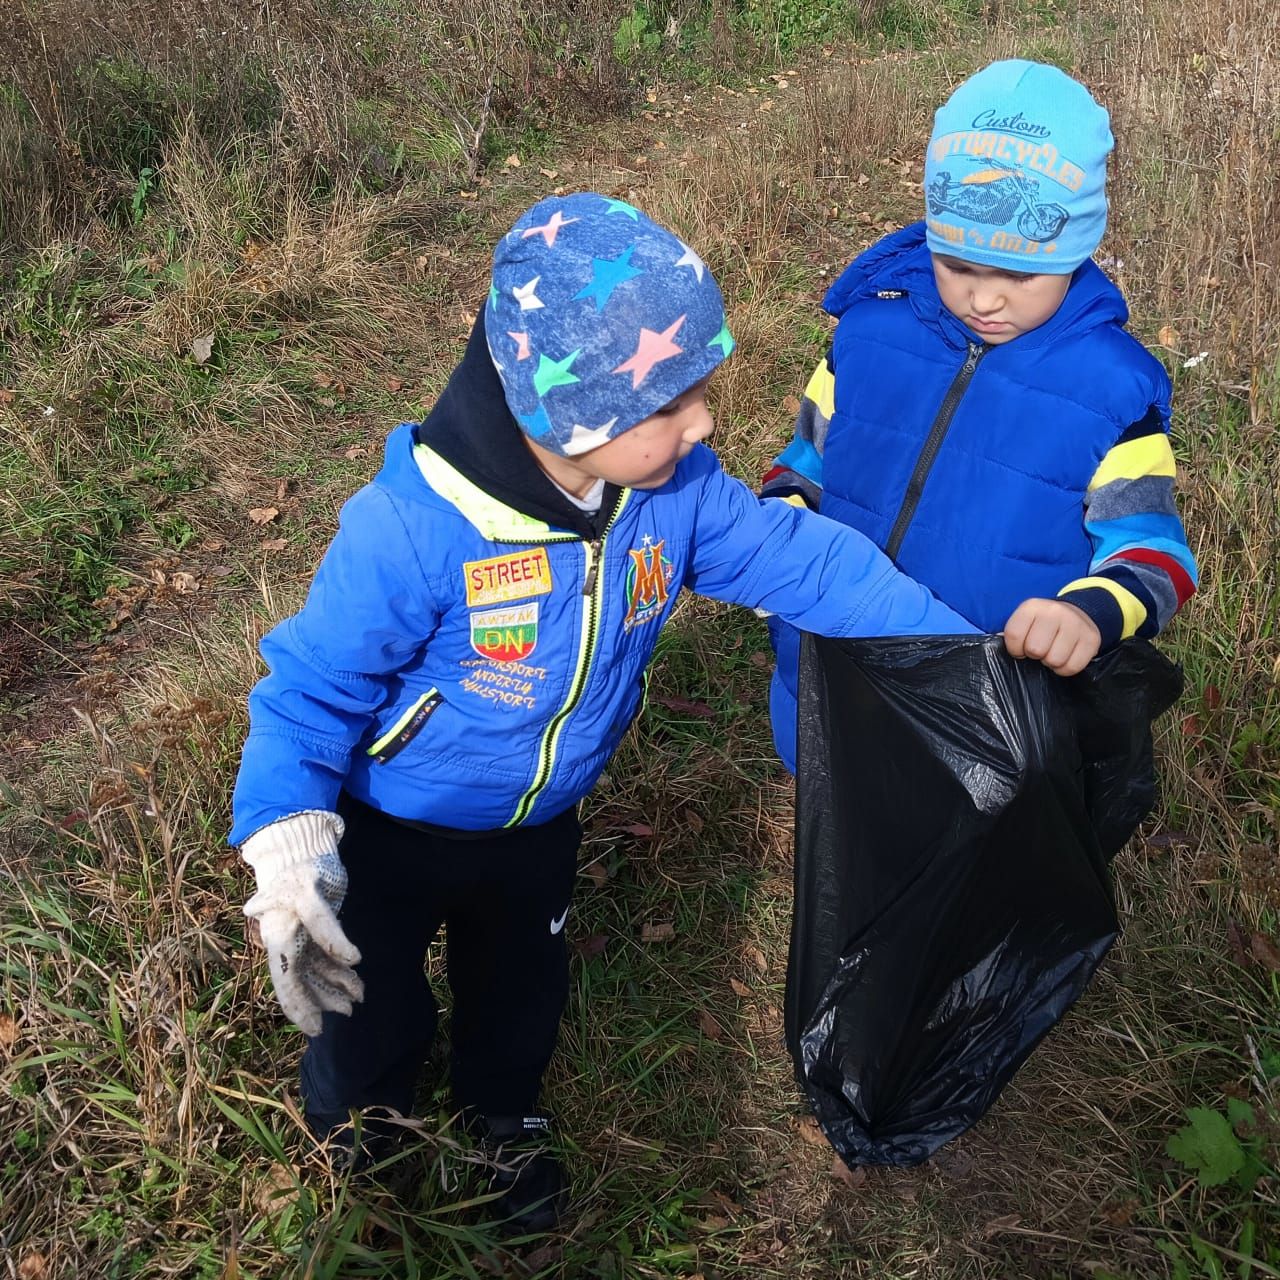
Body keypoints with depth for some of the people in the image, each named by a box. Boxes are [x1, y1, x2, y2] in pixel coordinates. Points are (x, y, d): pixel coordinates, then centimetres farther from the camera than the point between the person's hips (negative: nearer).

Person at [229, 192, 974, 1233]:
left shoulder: (678, 486, -22)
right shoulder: (413, 528, -38)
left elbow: (807, 561, -14)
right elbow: (313, 686, -28)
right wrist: (287, 840, -42)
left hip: (543, 820, 5)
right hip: (393, 830, -4)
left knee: (522, 984, 29)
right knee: (373, 1003, 20)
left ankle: (507, 1119, 62)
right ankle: (360, 1130, 57)